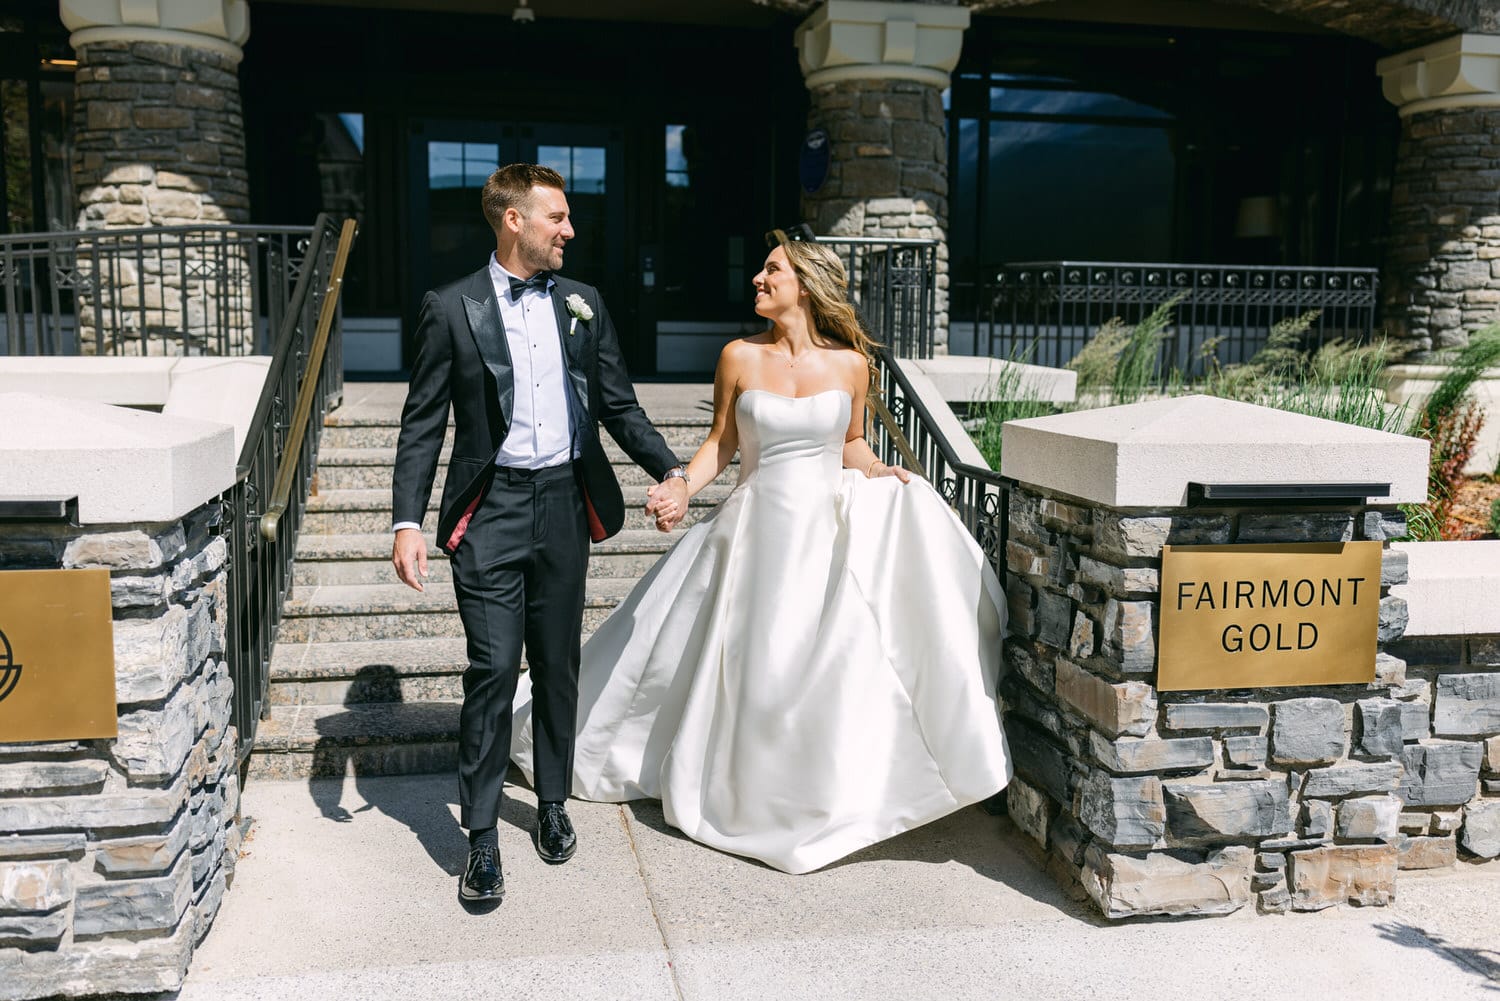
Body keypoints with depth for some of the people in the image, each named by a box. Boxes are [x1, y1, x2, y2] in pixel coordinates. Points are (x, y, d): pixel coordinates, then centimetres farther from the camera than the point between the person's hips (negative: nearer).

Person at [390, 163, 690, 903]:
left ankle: (553, 804, 31)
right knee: (493, 669, -7)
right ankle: (481, 839, 5)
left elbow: (618, 405, 11)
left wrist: (670, 469, -4)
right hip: (491, 508, -3)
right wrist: (407, 521, -11)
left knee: (558, 664, 13)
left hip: (566, 503, 4)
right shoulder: (452, 308, -2)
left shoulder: (582, 304, 8)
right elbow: (423, 424, -2)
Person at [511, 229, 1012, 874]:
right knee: (752, 670, 5)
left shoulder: (849, 363, 1)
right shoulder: (740, 357, 0)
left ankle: (832, 793, 13)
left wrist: (879, 476, -4)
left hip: (830, 530, 0)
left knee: (838, 663, -8)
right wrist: (679, 491, -9)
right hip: (758, 530, 0)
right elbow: (721, 443, 6)